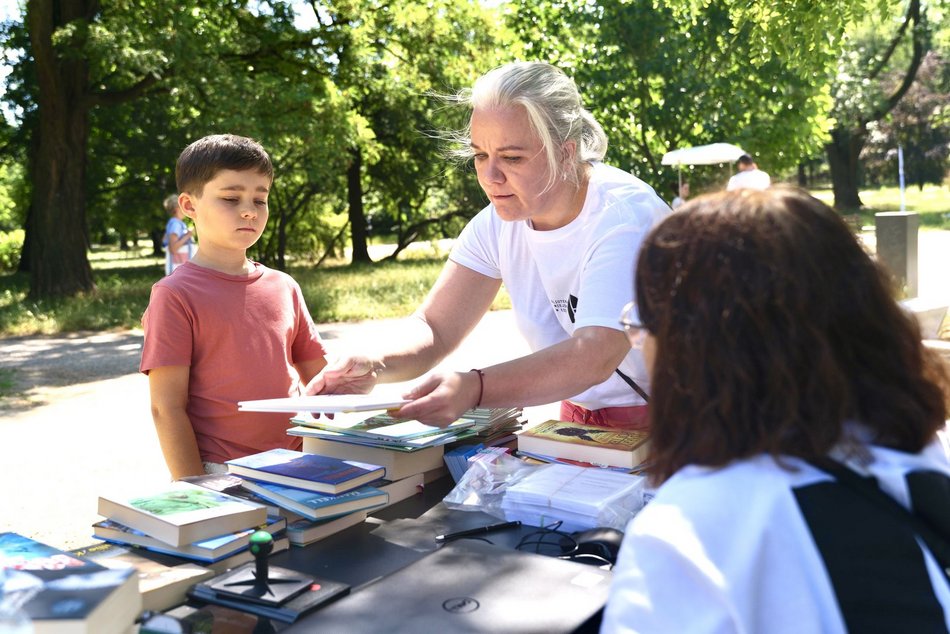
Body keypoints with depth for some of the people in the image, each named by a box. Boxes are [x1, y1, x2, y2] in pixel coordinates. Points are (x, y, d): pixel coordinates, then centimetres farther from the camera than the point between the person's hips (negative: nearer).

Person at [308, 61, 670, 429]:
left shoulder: (625, 216, -21)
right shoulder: (499, 223, -3)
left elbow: (594, 356, -33)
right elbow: (435, 328, -4)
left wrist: (474, 389, -47)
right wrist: (375, 366, -26)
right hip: (579, 423, 5)